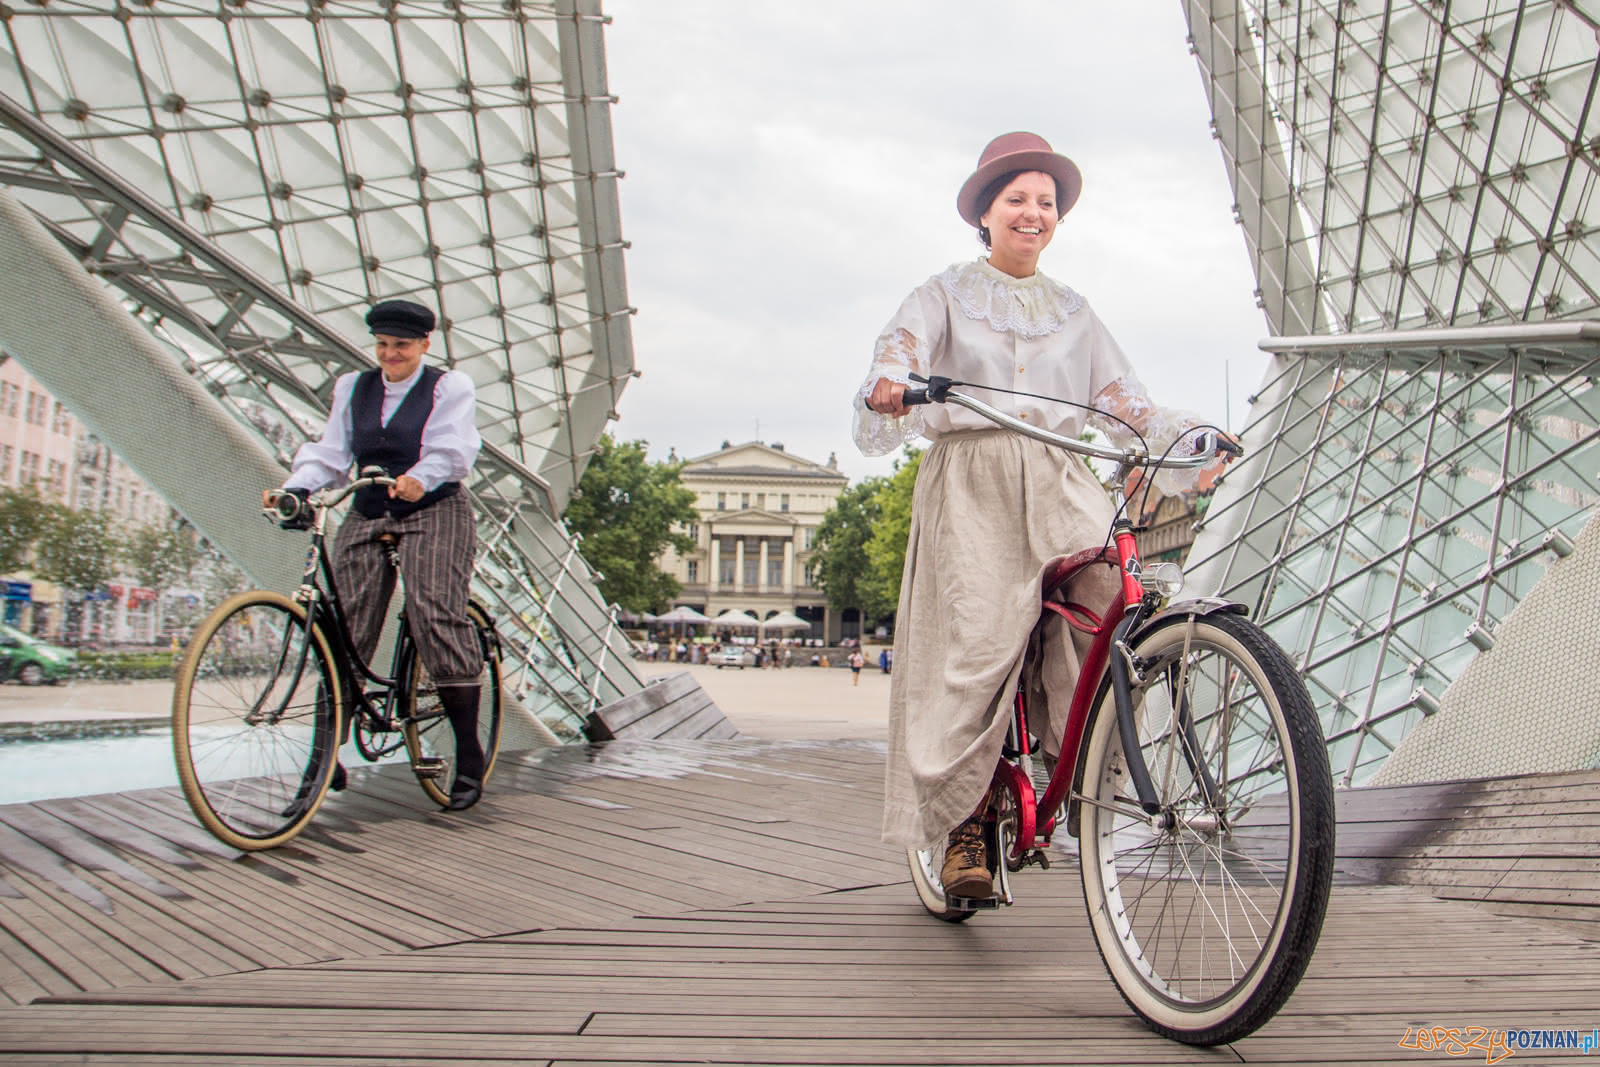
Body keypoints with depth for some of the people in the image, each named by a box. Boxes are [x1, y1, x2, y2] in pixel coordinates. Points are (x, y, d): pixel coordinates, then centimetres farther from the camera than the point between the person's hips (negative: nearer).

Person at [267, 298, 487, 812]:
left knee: (435, 616, -19)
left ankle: (469, 758, -13)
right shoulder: (353, 388, 18)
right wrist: (295, 487, -12)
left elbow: (452, 450, -13)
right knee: (345, 629, -6)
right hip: (367, 520, 5)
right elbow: (330, 451, 8)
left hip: (433, 516, -4)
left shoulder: (450, 387, 4)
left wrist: (418, 478, -34)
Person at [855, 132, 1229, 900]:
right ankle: (963, 830, -5)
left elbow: (1123, 404, 17)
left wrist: (1190, 435, -1)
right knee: (979, 643, -17)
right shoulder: (946, 293, 14)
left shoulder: (1072, 311, 23)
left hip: (1059, 484, 3)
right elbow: (898, 351, -6)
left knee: (1121, 592, -24)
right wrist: (889, 388, -30)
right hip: (971, 481, -3)